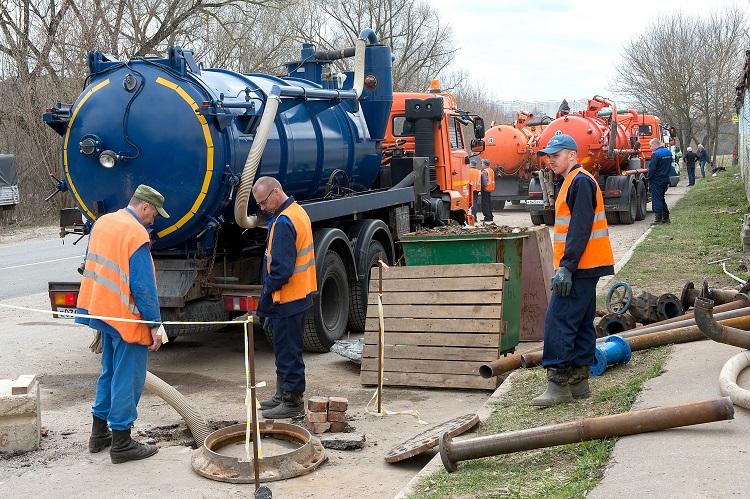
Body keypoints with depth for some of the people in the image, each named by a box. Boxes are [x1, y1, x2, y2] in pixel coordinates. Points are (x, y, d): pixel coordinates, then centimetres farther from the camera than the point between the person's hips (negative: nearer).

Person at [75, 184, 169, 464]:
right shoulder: (137, 234, -19)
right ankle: (121, 444, 8)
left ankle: (99, 434, 30)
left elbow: (92, 266, 17)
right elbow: (144, 286, -20)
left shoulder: (102, 223, 8)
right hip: (127, 318, -9)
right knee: (128, 379, 1)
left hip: (102, 312, 9)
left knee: (109, 373, 21)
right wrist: (155, 325, -14)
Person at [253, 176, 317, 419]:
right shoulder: (298, 212, 13)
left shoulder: (283, 222, -19)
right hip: (299, 296, 10)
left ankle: (293, 401, 7)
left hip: (287, 299, -10)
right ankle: (283, 394, 29)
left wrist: (265, 299, -14)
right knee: (285, 350, 18)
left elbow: (281, 269, -24)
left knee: (288, 352, -1)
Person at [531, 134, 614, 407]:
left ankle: (558, 383, -10)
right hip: (583, 268, 11)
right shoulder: (572, 182, 20)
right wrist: (567, 266, 20)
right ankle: (578, 382, 18)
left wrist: (566, 266, -23)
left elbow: (580, 228, -21)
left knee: (558, 323, -11)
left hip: (578, 268, -11)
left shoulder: (580, 181, -13)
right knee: (581, 324, 12)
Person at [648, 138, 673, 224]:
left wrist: (648, 178, -10)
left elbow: (652, 168, -20)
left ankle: (658, 218, -5)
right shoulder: (668, 152, 12)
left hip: (656, 181, -9)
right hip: (665, 179, 9)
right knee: (661, 198, 18)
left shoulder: (656, 154, -17)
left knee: (656, 199, -4)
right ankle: (666, 217, 21)